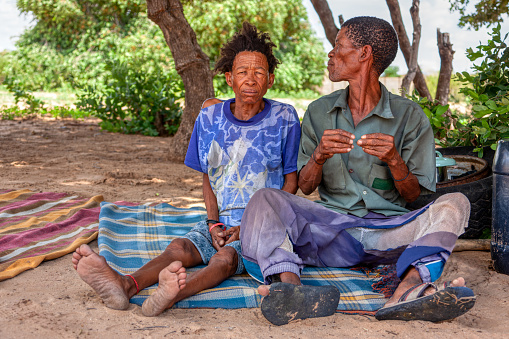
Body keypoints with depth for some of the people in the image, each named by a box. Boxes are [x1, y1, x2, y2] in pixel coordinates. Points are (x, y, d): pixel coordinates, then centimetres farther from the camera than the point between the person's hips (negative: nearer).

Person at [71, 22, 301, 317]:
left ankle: (176, 292, -62)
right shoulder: (210, 118, 5)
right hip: (221, 221, 4)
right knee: (180, 248, -26)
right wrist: (213, 223, -5)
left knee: (225, 257, -34)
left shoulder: (284, 119, -4)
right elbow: (209, 178, 13)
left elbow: (291, 182, 0)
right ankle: (126, 284, -51)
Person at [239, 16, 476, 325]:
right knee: (265, 199, -22)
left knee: (455, 203, -24)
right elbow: (305, 187, 10)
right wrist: (320, 156, -13)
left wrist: (394, 160, -18)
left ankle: (409, 290, -49)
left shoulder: (409, 116, 3)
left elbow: (412, 196, 3)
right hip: (333, 226, 1)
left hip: (390, 230, -1)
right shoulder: (319, 112, 10)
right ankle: (291, 289, -48)